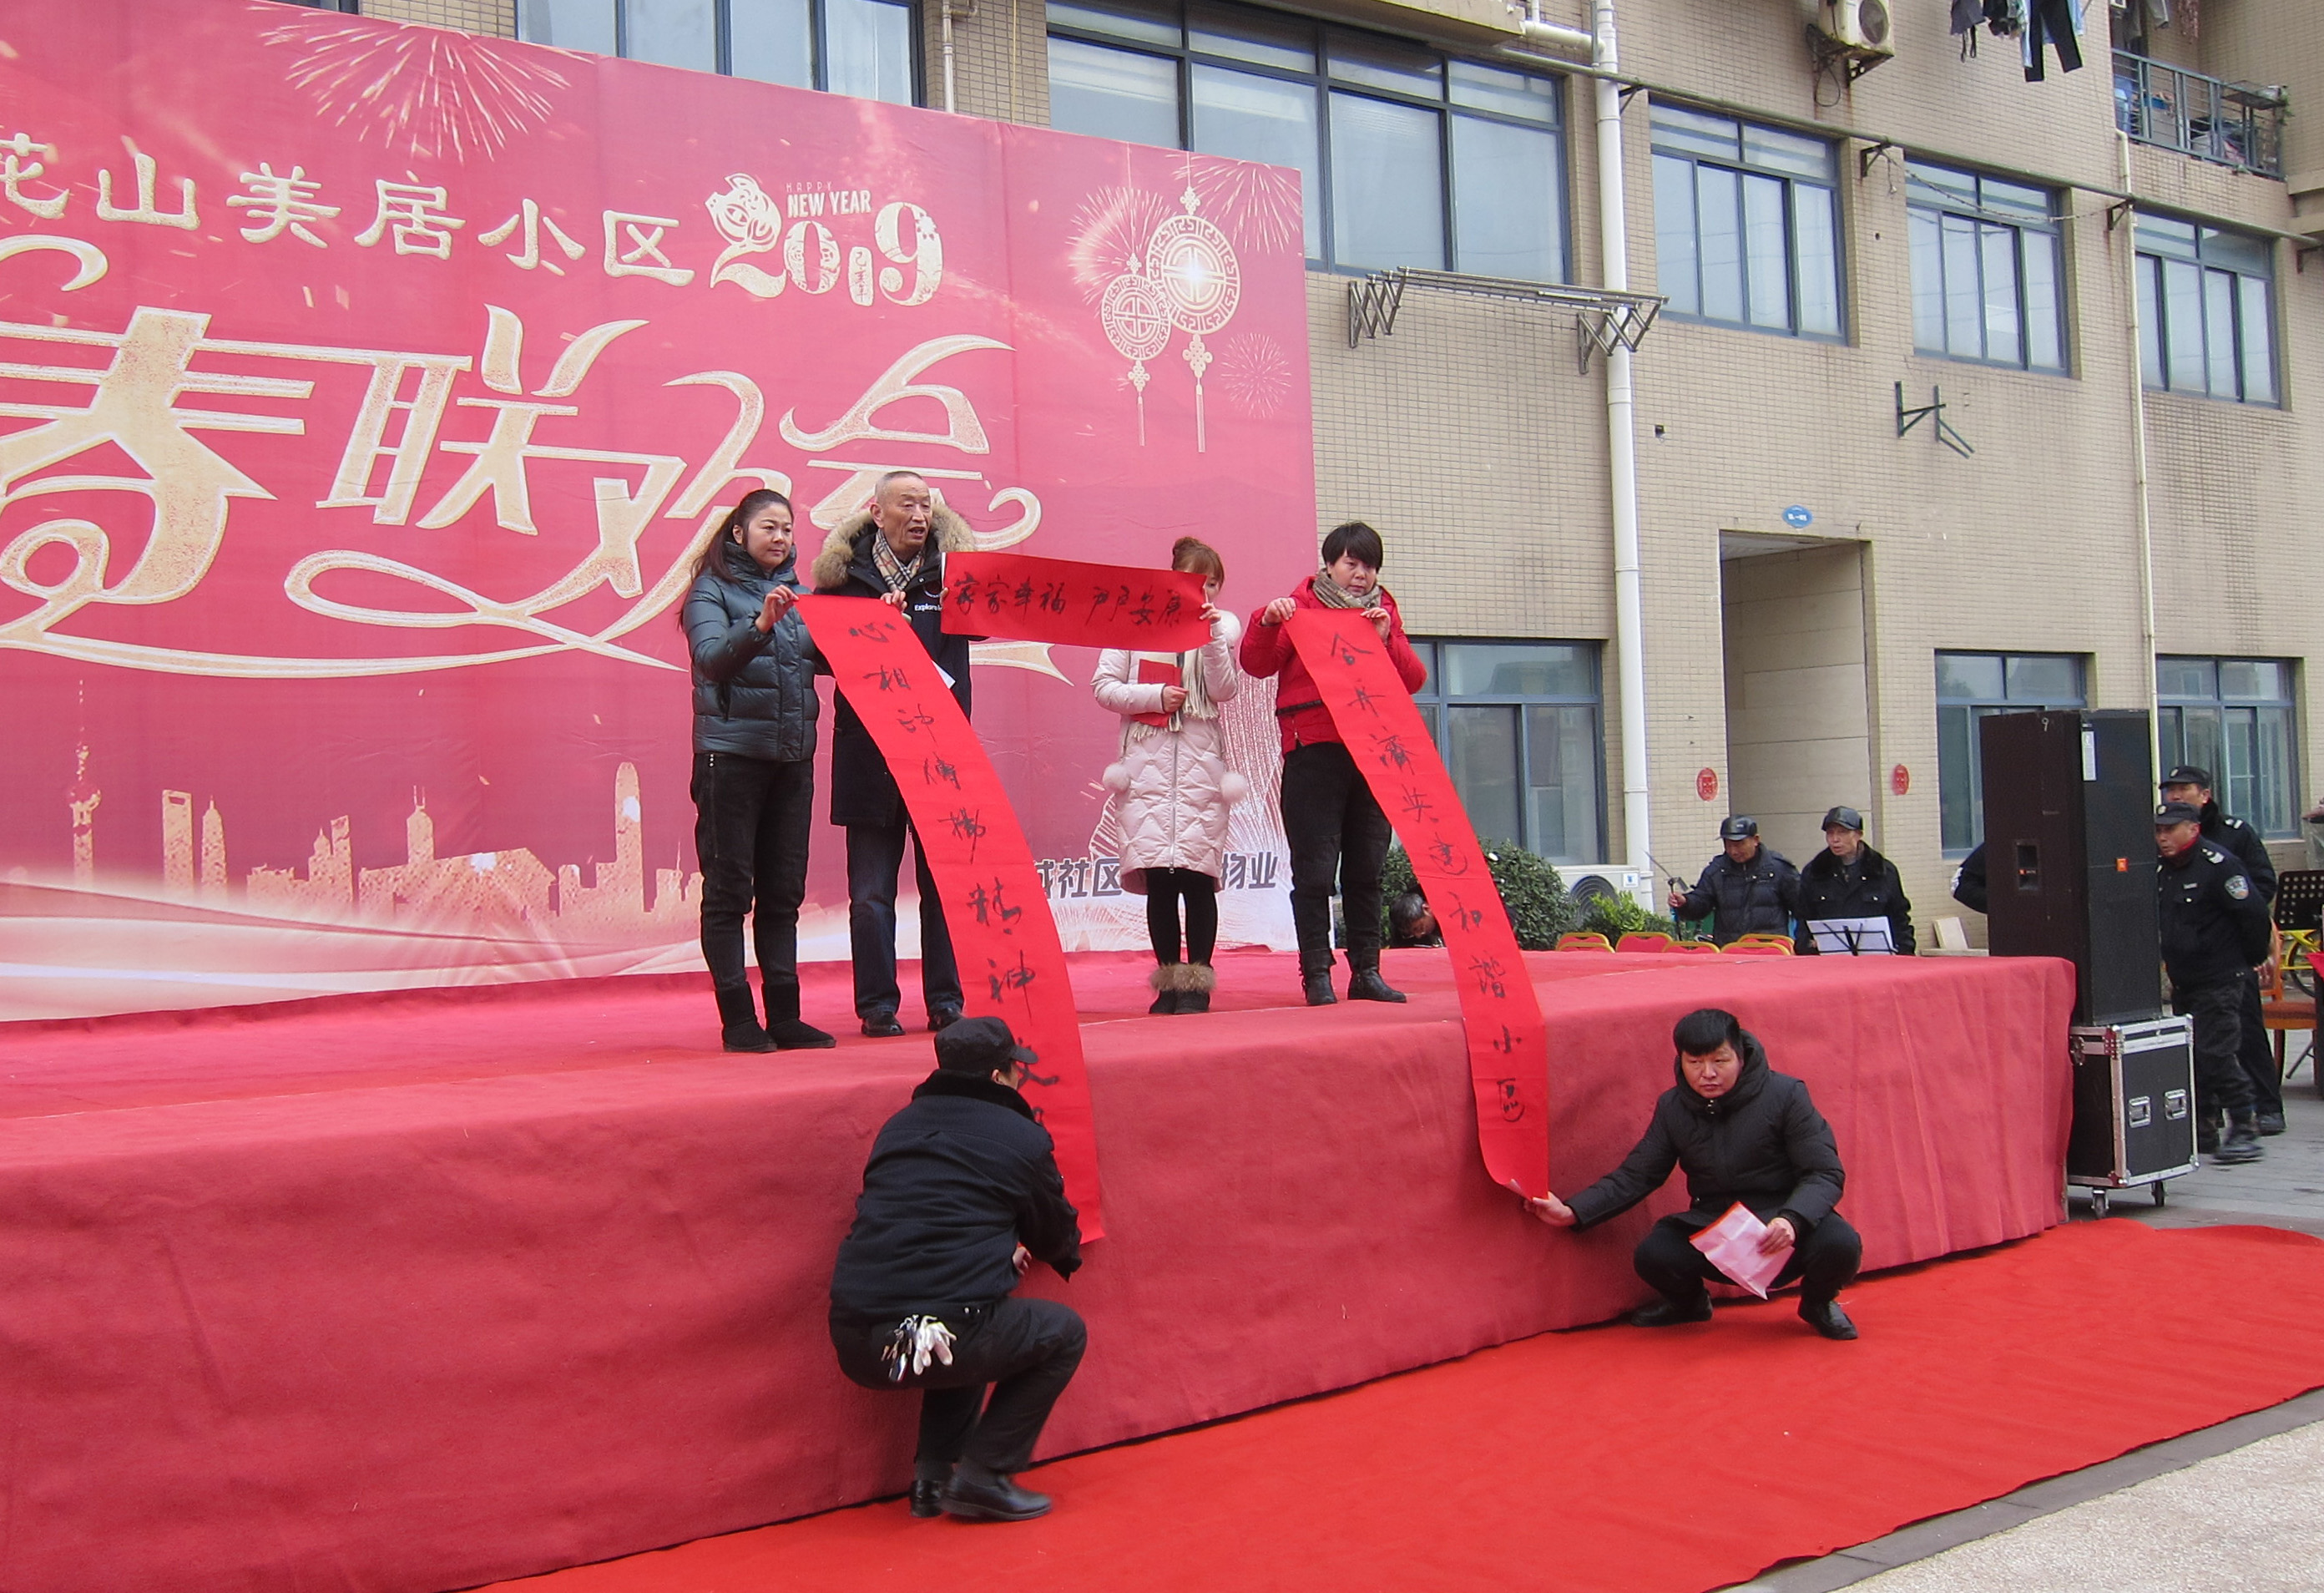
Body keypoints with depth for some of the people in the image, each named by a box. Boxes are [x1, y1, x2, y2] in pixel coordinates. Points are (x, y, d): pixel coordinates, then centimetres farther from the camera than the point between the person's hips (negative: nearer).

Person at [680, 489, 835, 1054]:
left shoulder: (796, 593, 16)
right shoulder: (712, 590, 0)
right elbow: (712, 659, -15)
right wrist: (760, 625, -30)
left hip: (792, 756, 5)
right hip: (731, 753, -5)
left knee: (784, 892, 7)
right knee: (729, 891, -2)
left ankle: (785, 1016, 12)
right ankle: (738, 1021, 2)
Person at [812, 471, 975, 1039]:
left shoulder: (952, 562, 8)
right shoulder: (846, 571, 4)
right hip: (870, 750, -1)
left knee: (945, 879, 4)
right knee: (871, 889, 2)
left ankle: (945, 999, 13)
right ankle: (877, 1004, 10)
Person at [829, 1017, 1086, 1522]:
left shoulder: (899, 1126, 17)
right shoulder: (1022, 1138, 3)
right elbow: (1058, 1238, 19)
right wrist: (1069, 1253, 43)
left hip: (853, 1344, 6)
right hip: (941, 1339, -6)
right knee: (1063, 1333, 19)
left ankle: (934, 1474, 25)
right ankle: (982, 1475, 10)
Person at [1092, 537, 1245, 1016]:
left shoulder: (1224, 626, 9)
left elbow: (1224, 690, -3)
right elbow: (1104, 687, 4)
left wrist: (1211, 635, -13)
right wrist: (1156, 696, -9)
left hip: (1202, 762, 0)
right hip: (1148, 761, 0)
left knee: (1197, 875, -6)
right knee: (1157, 875, -2)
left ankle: (1197, 981, 4)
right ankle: (1168, 979, 8)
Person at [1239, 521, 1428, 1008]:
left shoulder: (1385, 611, 18)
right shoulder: (1302, 606, 6)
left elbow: (1415, 680, 9)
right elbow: (1256, 664, -2)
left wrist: (1387, 640, -6)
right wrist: (1267, 622, -18)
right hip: (1314, 751, -4)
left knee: (1366, 868, 8)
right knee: (1316, 870, -5)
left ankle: (1366, 971, 14)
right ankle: (1317, 975, -1)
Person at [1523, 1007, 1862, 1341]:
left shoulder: (1784, 1095, -10)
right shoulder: (1672, 1108, 1)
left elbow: (1825, 1173, -12)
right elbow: (1636, 1175, 3)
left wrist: (1792, 1220, -33)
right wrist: (1573, 1212, -12)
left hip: (1784, 1218, -2)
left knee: (1840, 1245, -32)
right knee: (1652, 1255, -25)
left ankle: (1818, 1303, 8)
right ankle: (1689, 1302, 16)